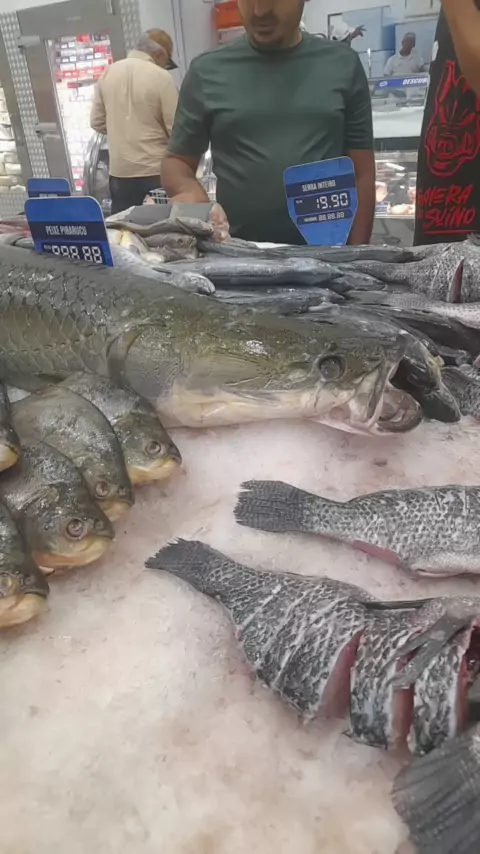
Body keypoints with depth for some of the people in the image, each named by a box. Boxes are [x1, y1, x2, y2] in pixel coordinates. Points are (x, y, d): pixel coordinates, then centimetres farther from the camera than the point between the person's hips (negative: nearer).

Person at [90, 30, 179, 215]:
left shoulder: (108, 73, 8)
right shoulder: (161, 77, -8)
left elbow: (97, 122, 13)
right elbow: (176, 128, -9)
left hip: (119, 171, 5)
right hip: (155, 171, -5)